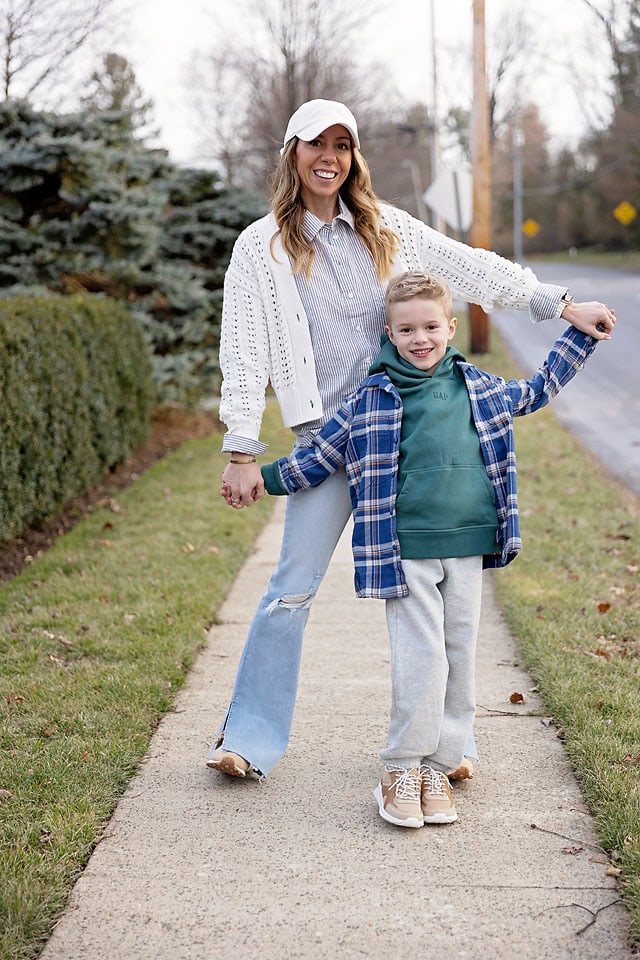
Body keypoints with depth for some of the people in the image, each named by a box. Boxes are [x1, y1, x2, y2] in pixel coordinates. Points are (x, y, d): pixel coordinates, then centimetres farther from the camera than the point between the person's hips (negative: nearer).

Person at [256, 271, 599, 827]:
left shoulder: (480, 388, 12)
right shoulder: (373, 399, 1)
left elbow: (539, 390, 30)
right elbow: (323, 454, 12)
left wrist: (580, 334, 32)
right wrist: (267, 478, 11)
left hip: (467, 550, 4)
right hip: (406, 552, -4)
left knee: (460, 662, 5)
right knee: (421, 661, -10)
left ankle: (436, 769, 18)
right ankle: (401, 772, 6)